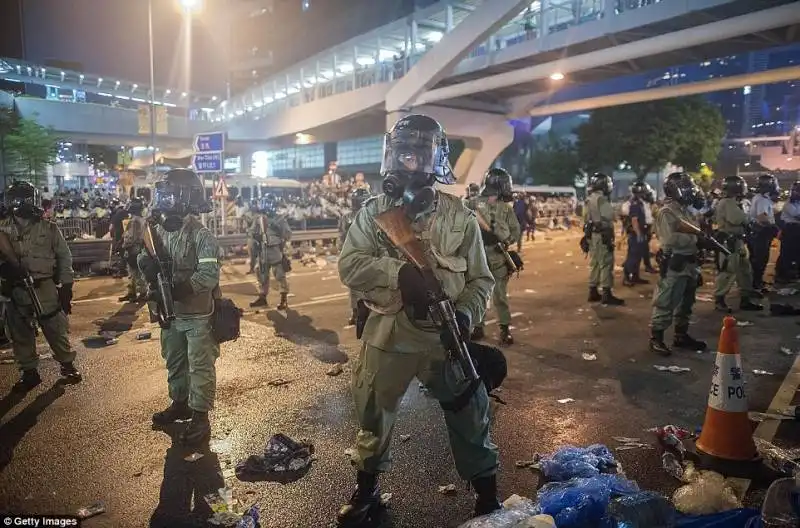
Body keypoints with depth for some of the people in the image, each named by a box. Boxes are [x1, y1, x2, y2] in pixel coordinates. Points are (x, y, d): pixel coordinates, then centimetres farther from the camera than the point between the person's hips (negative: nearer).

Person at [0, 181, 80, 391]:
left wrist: (66, 287, -1)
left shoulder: (49, 228, -3)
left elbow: (64, 257, 2)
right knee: (20, 334, 12)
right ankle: (29, 372, 26)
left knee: (57, 330, 6)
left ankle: (67, 365, 24)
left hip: (45, 288, -2)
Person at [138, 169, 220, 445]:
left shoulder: (201, 235, -18)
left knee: (200, 367, 3)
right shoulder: (159, 229, 3)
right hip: (170, 312, 7)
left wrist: (181, 288, -32)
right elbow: (146, 258, 7)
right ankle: (179, 403, 40)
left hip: (198, 314, -7)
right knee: (174, 362, 22)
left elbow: (209, 274, -24)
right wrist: (148, 263, -17)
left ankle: (200, 418, 14)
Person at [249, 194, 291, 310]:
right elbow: (254, 233, 16)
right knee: (262, 276, 14)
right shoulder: (258, 219, 5)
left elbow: (288, 235, -7)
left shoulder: (279, 219, -6)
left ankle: (284, 299, 5)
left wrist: (278, 229, -18)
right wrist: (256, 236, -1)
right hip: (262, 252, 5)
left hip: (276, 251, -5)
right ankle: (262, 297, 27)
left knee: (280, 275, -2)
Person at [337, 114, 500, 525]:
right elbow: (349, 265, -12)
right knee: (372, 415, 17)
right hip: (386, 335, 1)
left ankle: (487, 495, 35)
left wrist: (465, 313, -19)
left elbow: (480, 279, 0)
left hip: (443, 337, 0)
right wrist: (398, 271, -27)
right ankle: (366, 491, 43)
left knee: (469, 417, 11)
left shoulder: (459, 216, -2)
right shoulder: (374, 212, -1)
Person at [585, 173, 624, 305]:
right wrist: (609, 238, -16)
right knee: (606, 264, -6)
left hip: (592, 235, 10)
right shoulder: (602, 199, -15)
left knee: (595, 263, 14)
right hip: (601, 235, -10)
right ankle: (606, 295, -5)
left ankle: (593, 292, 19)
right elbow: (606, 220, -19)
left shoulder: (589, 199, 13)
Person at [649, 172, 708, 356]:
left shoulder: (685, 210, 15)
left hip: (688, 264, 10)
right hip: (674, 265, -10)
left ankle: (681, 336, 30)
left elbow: (689, 235, 19)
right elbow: (671, 239, -26)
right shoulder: (666, 212, -15)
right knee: (665, 303, -5)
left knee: (685, 303, 18)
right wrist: (697, 238, -23)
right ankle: (656, 338, 3)